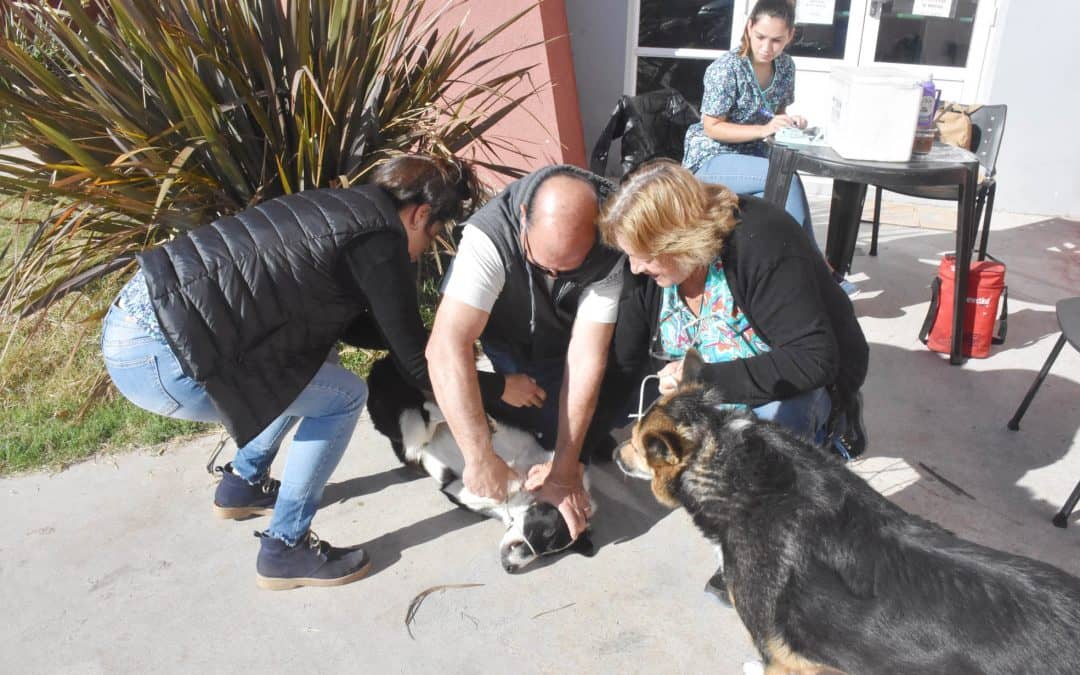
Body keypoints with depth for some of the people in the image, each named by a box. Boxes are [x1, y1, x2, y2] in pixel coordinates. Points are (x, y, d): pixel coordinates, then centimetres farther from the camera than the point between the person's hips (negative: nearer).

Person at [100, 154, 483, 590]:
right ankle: (285, 550, 12)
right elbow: (415, 362, -4)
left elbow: (347, 323, 28)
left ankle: (243, 485, 36)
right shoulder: (380, 239, -9)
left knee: (314, 354, 22)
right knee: (343, 397, 0)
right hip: (155, 358, -10)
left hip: (134, 313, 10)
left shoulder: (339, 209, 17)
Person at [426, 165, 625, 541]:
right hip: (507, 337, 0)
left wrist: (564, 469, -32)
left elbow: (585, 358, -32)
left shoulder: (609, 253, -33)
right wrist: (480, 457, -50)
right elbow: (446, 347, -45)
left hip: (568, 338, 0)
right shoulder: (489, 235, -38)